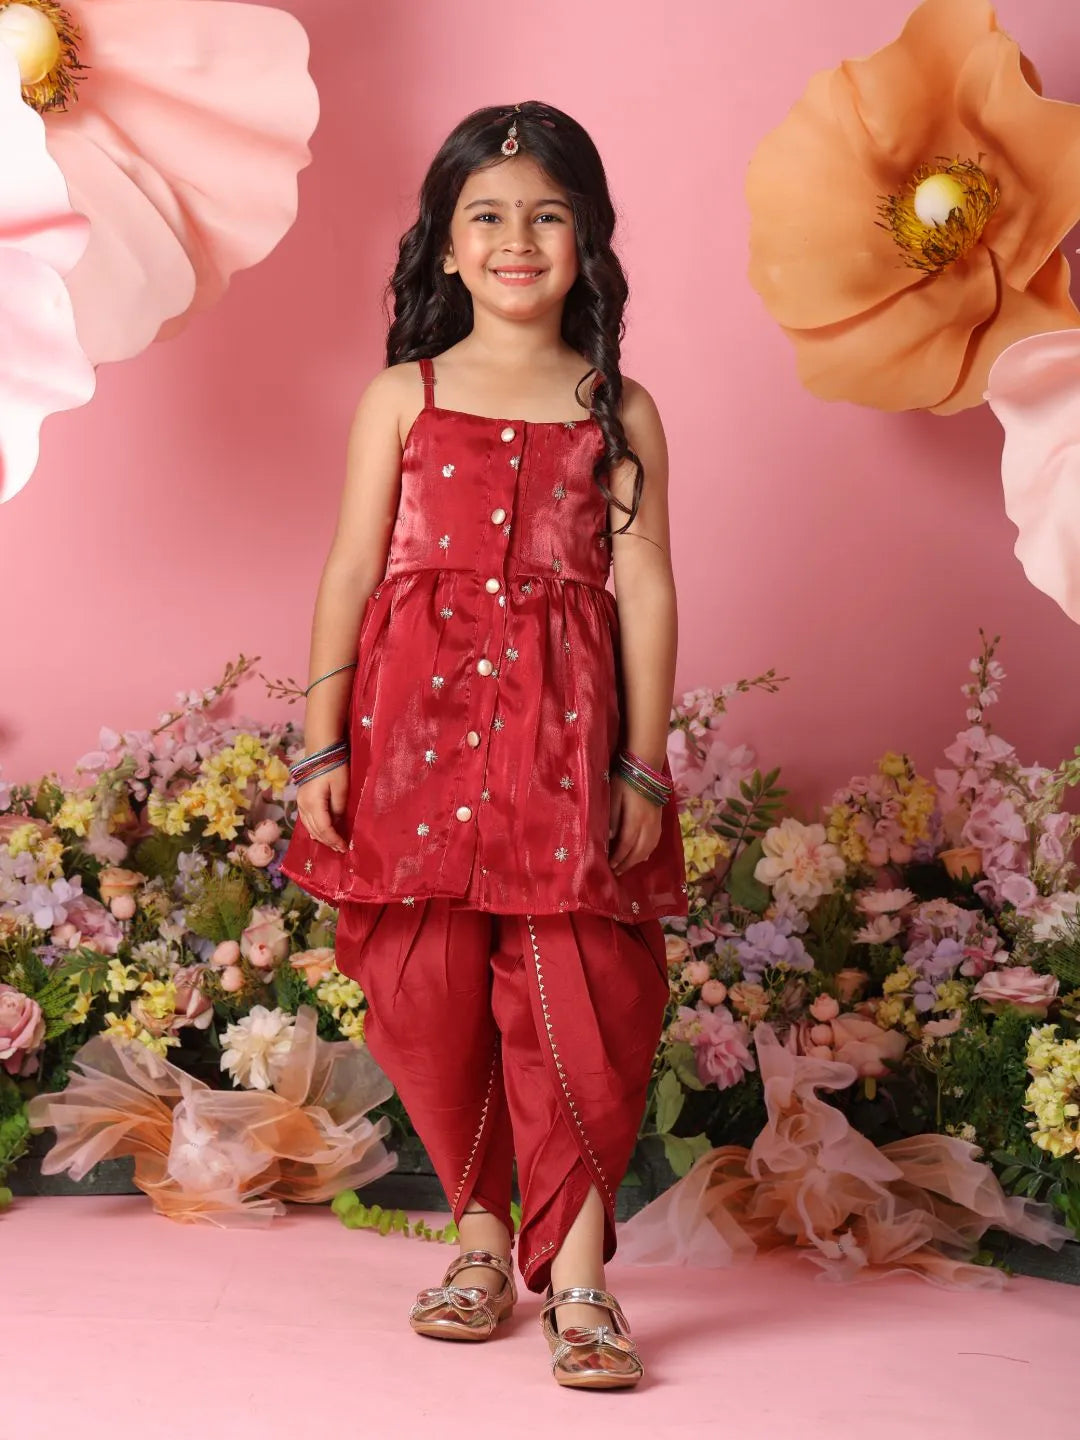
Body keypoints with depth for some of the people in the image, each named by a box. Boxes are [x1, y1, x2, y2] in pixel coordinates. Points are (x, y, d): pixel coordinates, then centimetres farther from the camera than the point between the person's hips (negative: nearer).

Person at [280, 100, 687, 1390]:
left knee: (574, 992, -7)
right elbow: (350, 573, 6)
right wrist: (321, 744, 0)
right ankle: (481, 1234, 21)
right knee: (427, 991, 3)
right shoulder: (403, 397, 9)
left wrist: (643, 767, -1)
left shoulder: (619, 413, 8)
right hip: (417, 714, 1)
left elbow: (646, 593, 5)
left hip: (564, 724, -1)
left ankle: (576, 1271, 1)